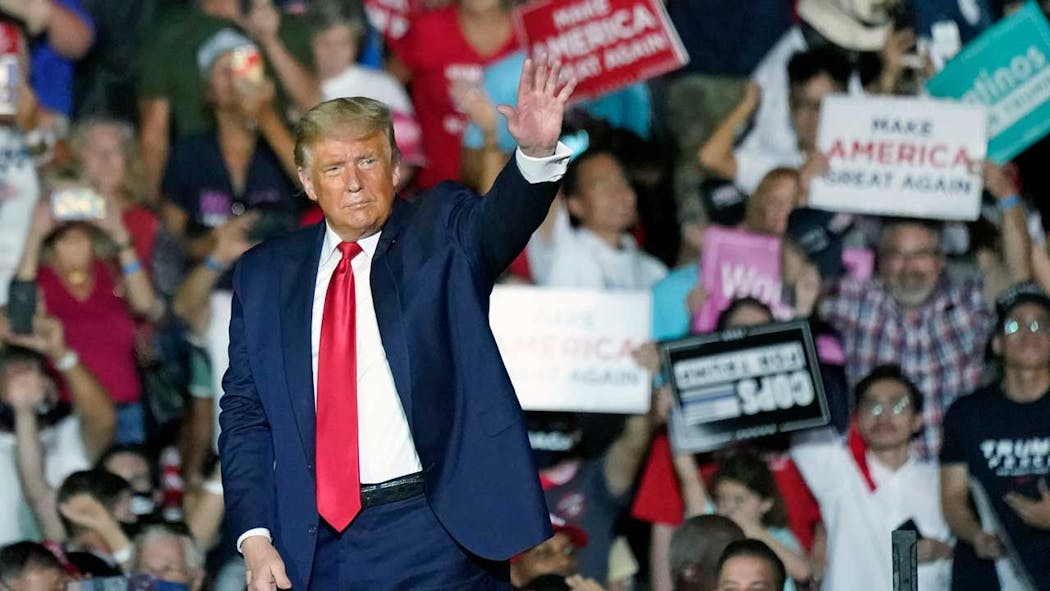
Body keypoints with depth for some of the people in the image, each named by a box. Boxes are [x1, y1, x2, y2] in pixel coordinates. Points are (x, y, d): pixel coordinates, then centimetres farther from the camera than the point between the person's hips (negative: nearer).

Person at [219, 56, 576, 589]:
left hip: (434, 536, -2)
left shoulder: (440, 235, 4)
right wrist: (254, 535, -2)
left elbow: (501, 220, -18)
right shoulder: (263, 275, 10)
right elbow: (244, 416, 10)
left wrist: (538, 150, -40)